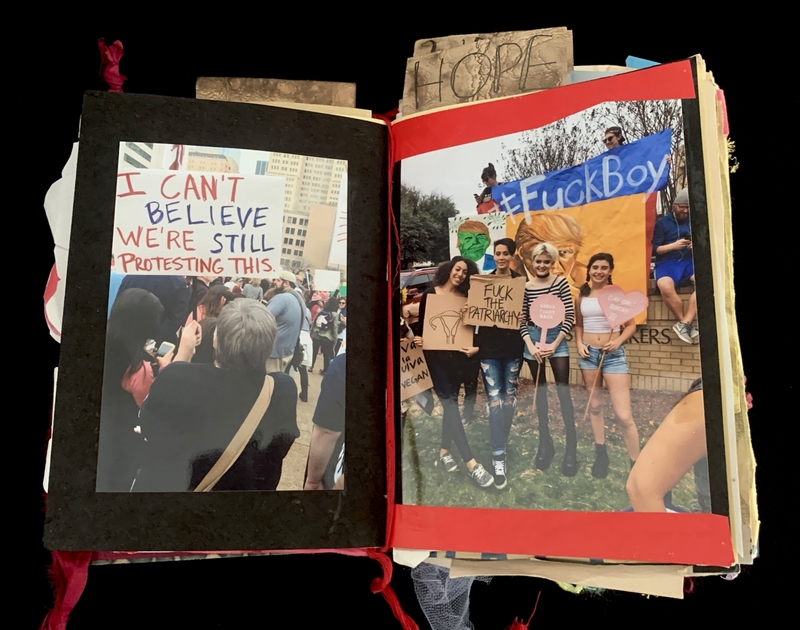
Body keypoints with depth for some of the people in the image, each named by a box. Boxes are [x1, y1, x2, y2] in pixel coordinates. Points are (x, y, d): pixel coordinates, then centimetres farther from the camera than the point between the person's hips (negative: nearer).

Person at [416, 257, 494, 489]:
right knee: (450, 404, -11)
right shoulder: (430, 294, 1)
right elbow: (421, 324, 2)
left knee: (451, 403, 9)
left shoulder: (465, 298, 8)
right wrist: (418, 339, -18)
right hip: (436, 356, -4)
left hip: (457, 355, 4)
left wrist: (475, 347, -12)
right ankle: (471, 463, -17)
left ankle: (444, 451, 26)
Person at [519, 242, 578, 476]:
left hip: (556, 338, -2)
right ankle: (545, 443, 20)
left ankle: (571, 447, 1)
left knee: (563, 391, -6)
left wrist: (554, 344, -10)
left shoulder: (560, 282, -4)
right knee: (540, 391, 10)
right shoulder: (525, 287, 1)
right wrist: (530, 345, -10)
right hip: (532, 340, 2)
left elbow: (570, 316, -6)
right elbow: (522, 320, 3)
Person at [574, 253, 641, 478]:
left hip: (613, 354, -4)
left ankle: (636, 465, 3)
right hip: (588, 353, 4)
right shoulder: (583, 294, 6)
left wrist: (618, 341, -18)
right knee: (594, 406, 13)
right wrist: (579, 343, 0)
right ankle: (601, 455, 28)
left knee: (623, 415, -10)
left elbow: (631, 325, -1)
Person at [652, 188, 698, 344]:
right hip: (668, 262, -3)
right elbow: (655, 249, 3)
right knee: (665, 285, -39)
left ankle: (684, 323, -30)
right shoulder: (662, 223, 9)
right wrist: (674, 245, -13)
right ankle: (687, 323, -19)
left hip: (690, 261, 3)